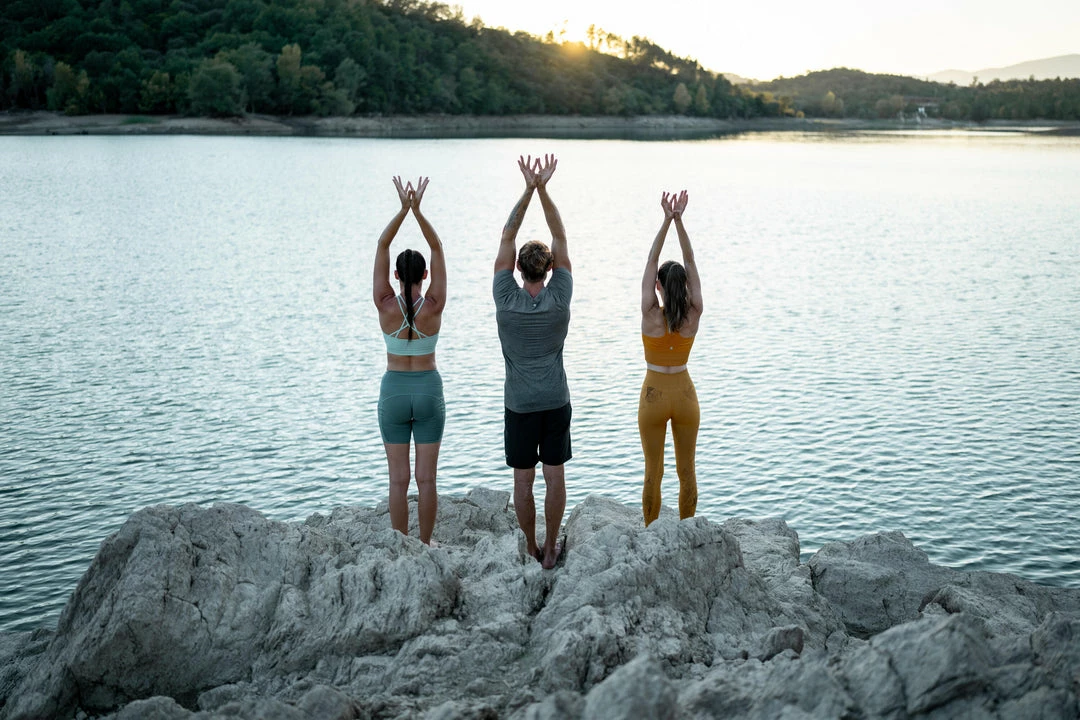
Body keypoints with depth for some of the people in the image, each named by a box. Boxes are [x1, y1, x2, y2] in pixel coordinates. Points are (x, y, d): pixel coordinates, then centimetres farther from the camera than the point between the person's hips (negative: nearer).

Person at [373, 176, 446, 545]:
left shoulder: (386, 306, -12)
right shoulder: (433, 306, -11)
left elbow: (382, 246, -9)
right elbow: (438, 249, -9)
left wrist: (403, 209, -15)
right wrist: (417, 210, -16)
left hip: (393, 393, 0)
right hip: (429, 392, 0)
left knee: (398, 479, 6)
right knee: (426, 478, 7)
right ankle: (425, 545, 14)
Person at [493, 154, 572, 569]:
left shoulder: (506, 301, -12)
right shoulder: (559, 299, -10)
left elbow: (506, 239, -7)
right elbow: (560, 239, -6)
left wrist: (528, 189, -8)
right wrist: (543, 188, -9)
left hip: (518, 405, -1)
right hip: (556, 402, 1)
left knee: (523, 480, 8)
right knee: (555, 475, 10)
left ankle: (531, 549, 18)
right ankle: (551, 548, 18)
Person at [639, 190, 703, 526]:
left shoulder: (650, 316, -18)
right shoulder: (694, 316, -12)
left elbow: (650, 263, -14)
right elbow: (691, 263, -9)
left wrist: (667, 220, -16)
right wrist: (679, 220, -12)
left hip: (653, 397, -2)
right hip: (685, 395, 2)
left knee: (653, 473, 9)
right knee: (686, 471, 14)